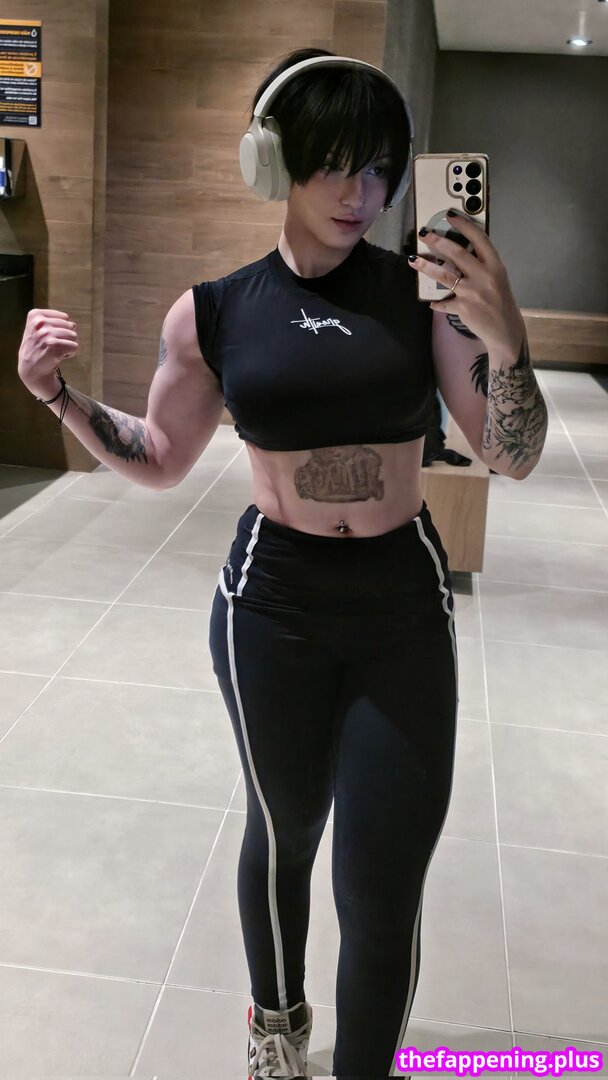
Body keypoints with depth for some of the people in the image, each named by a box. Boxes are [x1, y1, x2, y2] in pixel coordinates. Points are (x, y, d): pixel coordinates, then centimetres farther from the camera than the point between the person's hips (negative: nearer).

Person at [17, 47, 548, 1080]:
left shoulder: (427, 291, -5)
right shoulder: (212, 313, -3)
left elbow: (512, 459, -4)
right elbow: (160, 458, 10)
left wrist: (505, 342, -21)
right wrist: (58, 394, -5)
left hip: (404, 608, 0)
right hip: (272, 606, 1)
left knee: (385, 885, 2)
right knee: (283, 827, 20)